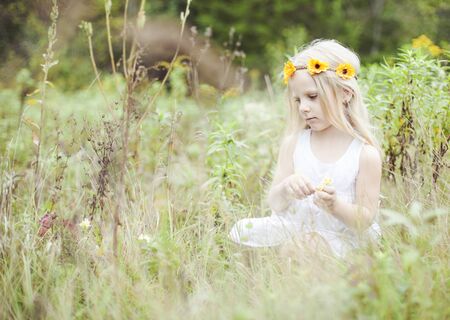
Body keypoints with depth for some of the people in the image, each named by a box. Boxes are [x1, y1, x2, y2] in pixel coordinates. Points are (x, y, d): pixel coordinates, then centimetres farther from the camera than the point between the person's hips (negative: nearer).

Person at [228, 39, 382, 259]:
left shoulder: (365, 153, -9)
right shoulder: (294, 143, 2)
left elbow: (365, 219, -7)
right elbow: (275, 204, 2)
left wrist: (336, 205, -26)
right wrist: (285, 189, -20)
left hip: (343, 240, -4)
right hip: (295, 229, 4)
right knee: (244, 230, -14)